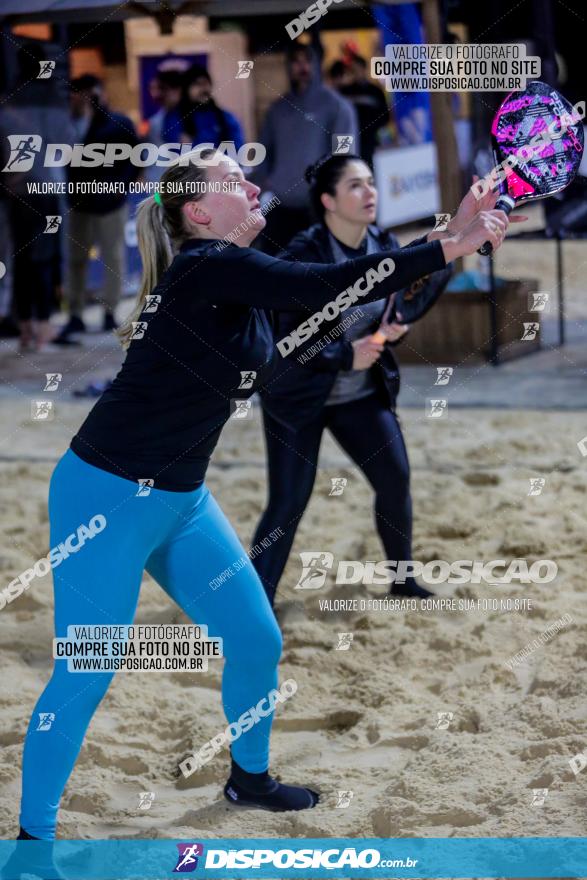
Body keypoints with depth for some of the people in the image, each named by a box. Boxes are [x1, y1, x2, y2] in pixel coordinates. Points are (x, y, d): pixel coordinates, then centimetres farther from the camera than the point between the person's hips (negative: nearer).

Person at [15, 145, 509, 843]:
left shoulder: (239, 276, 6)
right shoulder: (205, 267, -21)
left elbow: (343, 287, 3)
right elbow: (328, 285, -28)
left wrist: (459, 232, -6)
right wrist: (452, 247, -26)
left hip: (181, 498, 9)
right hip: (107, 497, -9)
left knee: (257, 642, 14)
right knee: (86, 674, -4)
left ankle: (250, 779, 36)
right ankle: (32, 833, 8)